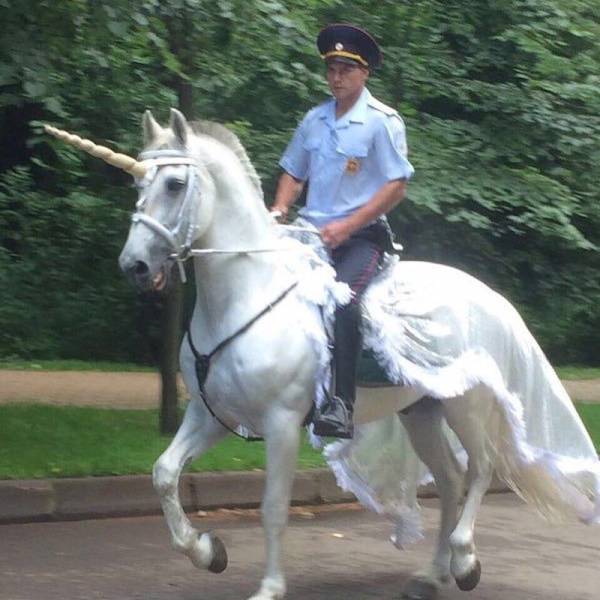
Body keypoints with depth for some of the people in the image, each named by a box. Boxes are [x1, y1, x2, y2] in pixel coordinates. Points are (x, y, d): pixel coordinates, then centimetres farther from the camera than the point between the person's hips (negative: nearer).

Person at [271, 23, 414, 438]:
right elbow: (294, 173, 21)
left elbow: (396, 186, -10)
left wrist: (347, 226, -18)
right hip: (313, 233, 6)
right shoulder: (315, 120, 11)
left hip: (361, 236, -6)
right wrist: (280, 209, 0)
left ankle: (342, 406, -38)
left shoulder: (382, 121, -5)